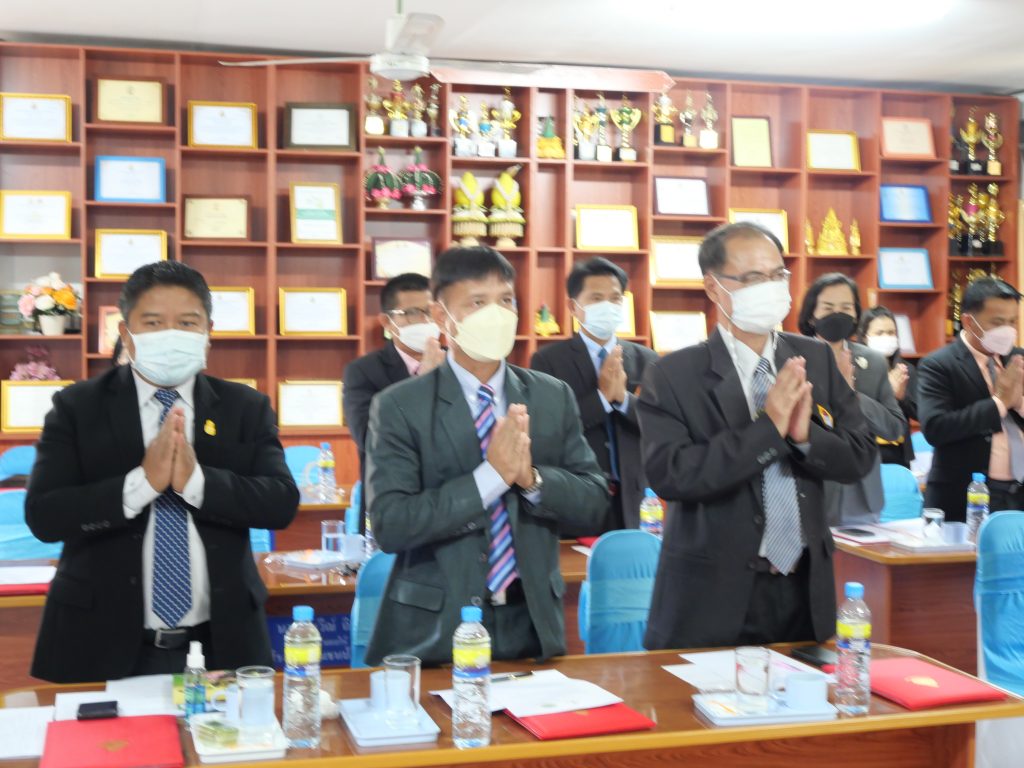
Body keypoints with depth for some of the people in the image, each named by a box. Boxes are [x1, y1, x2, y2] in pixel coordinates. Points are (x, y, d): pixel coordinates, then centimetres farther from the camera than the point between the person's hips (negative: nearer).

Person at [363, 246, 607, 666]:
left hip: (532, 623, 3)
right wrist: (491, 475, -22)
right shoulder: (399, 407, -7)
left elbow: (594, 500, 2)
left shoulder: (555, 397, 3)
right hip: (434, 630, -3)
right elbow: (390, 524, -15)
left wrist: (532, 477, -17)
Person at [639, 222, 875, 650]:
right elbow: (667, 474, -19)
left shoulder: (817, 360, 5)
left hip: (806, 590, 4)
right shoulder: (672, 377, -9)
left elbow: (860, 458, 3)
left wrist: (805, 434, -17)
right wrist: (768, 427, -22)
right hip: (714, 597, -4)